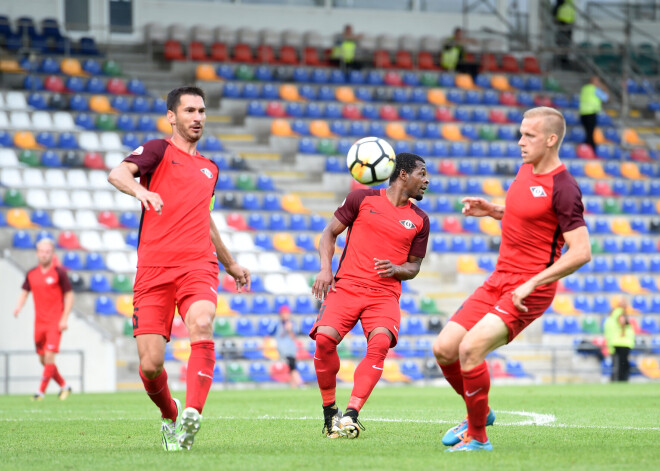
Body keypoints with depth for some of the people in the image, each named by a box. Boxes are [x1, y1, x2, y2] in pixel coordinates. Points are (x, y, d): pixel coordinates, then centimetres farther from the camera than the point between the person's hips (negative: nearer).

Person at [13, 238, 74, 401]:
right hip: (39, 322, 5)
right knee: (43, 360, 8)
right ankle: (64, 386, 24)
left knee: (49, 356, -15)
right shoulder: (32, 274, 8)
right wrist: (19, 306, -6)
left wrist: (64, 319, -9)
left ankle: (41, 391, -10)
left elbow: (69, 295, -2)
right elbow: (24, 292, 15)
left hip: (55, 322, -5)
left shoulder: (59, 273, -4)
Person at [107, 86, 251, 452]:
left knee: (202, 325, -30)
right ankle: (169, 416, 23)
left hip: (198, 264, 3)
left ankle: (192, 415, -38)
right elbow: (117, 174, -14)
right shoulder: (159, 151, 7)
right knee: (150, 364, -7)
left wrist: (230, 264, 45)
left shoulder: (209, 169, 24)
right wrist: (140, 190, -35)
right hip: (153, 268, -3)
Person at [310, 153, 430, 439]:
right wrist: (325, 268, -4)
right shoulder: (363, 199, 8)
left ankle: (351, 415, -32)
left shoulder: (420, 220, 14)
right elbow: (330, 232, 12)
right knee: (324, 338, -25)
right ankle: (329, 413, -5)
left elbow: (414, 266, 20)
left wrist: (395, 269, -4)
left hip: (385, 294, 1)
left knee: (380, 342, -29)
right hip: (347, 286, -1)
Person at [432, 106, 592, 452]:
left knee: (470, 348, -24)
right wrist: (491, 211, 12)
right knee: (443, 349, 3)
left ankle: (477, 436, -7)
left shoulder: (562, 188, -17)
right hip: (499, 280, 9)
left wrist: (532, 283, -23)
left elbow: (581, 252, -21)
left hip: (530, 290, -9)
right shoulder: (527, 169, 9)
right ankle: (479, 412, 27)